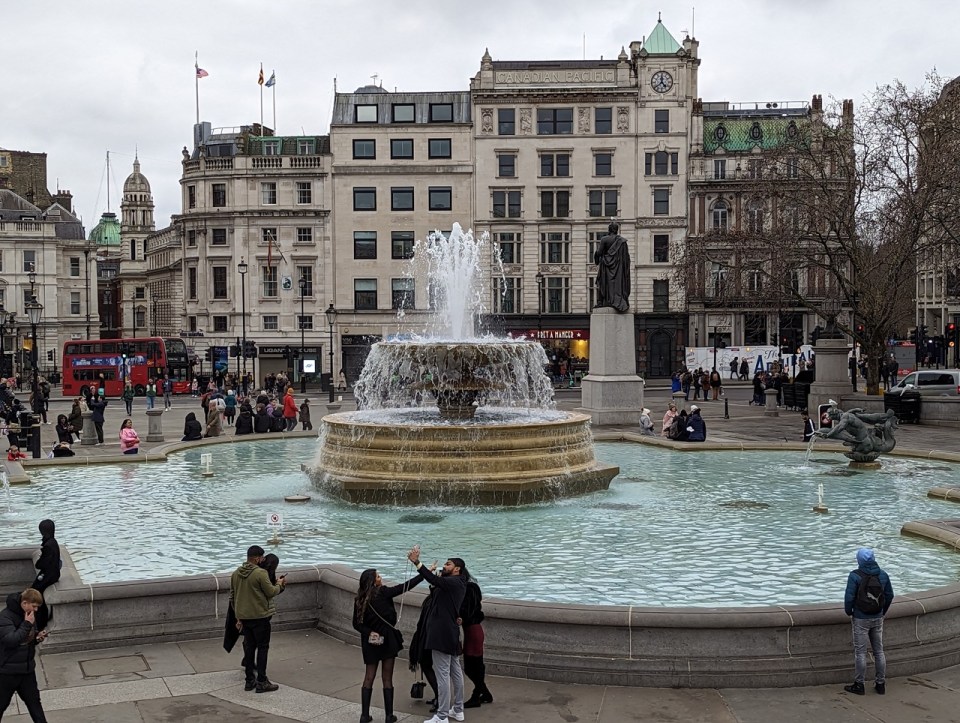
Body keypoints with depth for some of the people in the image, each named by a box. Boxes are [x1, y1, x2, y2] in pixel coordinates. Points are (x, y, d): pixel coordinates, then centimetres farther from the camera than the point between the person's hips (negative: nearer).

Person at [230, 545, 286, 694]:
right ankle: (261, 682, 1)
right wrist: (279, 584, 6)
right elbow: (271, 593, -13)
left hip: (243, 617, 7)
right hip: (259, 616, -7)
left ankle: (250, 680, 19)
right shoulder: (260, 573, -17)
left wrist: (238, 616, 21)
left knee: (249, 647, 15)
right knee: (262, 647, 2)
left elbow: (232, 597, 13)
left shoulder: (236, 573, 7)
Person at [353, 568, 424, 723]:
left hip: (371, 641, 4)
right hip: (387, 639, -4)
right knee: (387, 678, 3)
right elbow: (405, 587, -11)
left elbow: (357, 623, -3)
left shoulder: (360, 600, 0)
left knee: (369, 677, 11)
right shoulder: (383, 593, -13)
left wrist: (369, 632, -11)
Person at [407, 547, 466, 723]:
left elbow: (435, 580, -29)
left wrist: (416, 562, -34)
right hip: (451, 634, 10)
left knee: (443, 674, -8)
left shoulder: (455, 582, -14)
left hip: (443, 633, -10)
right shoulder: (456, 584, 17)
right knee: (455, 672, 14)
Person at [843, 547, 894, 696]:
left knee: (860, 652, 3)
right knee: (879, 651, 13)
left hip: (861, 619, -5)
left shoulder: (855, 576, -16)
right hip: (878, 618, 5)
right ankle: (881, 684, 19)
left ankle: (859, 685, 9)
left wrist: (848, 612, 2)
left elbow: (849, 597, -17)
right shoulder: (883, 575, 0)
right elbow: (889, 595, 8)